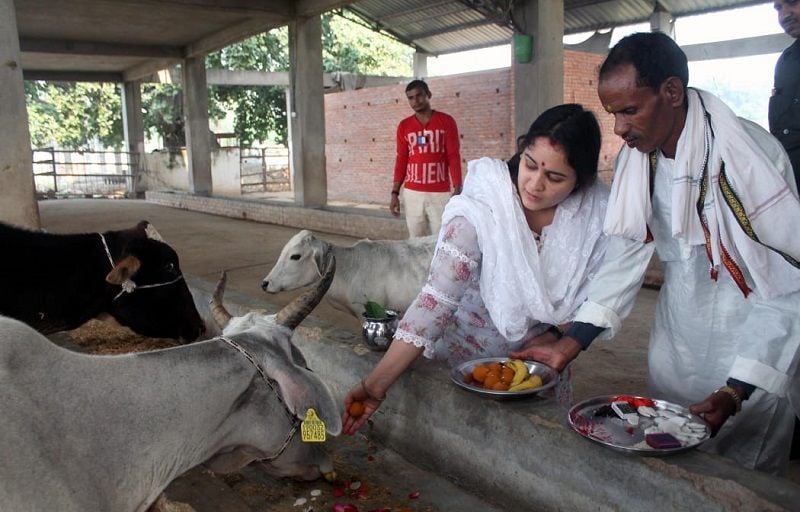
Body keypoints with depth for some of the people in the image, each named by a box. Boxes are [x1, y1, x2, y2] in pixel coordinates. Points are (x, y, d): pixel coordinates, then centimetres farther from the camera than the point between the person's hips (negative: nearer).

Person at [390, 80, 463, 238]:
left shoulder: (446, 121, 2)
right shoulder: (404, 126, 9)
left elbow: (454, 157, -1)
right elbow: (401, 160, 10)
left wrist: (458, 189, -9)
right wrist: (395, 193, 4)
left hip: (441, 193, -2)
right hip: (412, 193, 2)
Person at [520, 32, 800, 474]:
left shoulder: (752, 156, -24)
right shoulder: (637, 156, -6)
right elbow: (627, 252, -1)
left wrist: (737, 391, -25)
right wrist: (570, 343, -8)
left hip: (755, 346, -5)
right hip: (677, 336, 5)